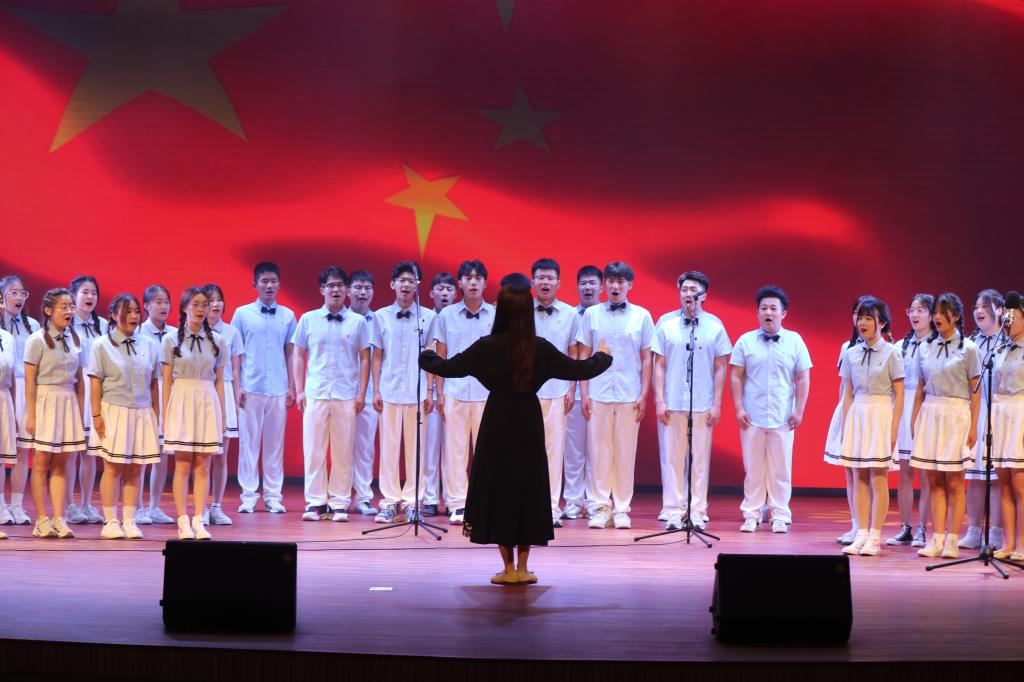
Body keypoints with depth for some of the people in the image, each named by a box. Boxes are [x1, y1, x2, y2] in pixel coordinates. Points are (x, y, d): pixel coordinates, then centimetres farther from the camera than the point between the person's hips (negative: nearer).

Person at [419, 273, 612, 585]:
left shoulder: (487, 347, -10)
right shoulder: (541, 349, -7)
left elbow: (447, 368, 2)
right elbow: (581, 370, 5)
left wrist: (427, 355, 23)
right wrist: (602, 357, 25)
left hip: (498, 426, -1)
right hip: (529, 426, 1)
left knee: (496, 489, 8)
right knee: (528, 489, 11)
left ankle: (508, 568, 7)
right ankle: (522, 567, 11)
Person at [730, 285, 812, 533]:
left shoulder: (795, 341, 4)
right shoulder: (746, 341, 4)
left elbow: (803, 379, 5)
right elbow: (736, 377, 4)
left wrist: (799, 411, -1)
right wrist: (739, 408, -3)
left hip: (783, 418, 0)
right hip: (752, 417, 0)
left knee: (781, 469, 2)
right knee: (753, 468, 4)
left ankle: (780, 517, 9)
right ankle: (751, 515, 10)